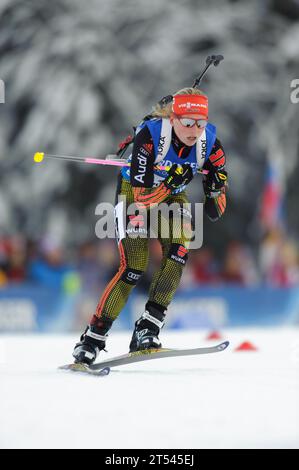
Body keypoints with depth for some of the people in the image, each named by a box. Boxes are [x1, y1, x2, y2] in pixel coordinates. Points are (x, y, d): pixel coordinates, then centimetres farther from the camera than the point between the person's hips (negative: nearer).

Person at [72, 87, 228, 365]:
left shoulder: (209, 142, -21)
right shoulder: (150, 135, -33)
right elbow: (142, 196, -32)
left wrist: (216, 190, -33)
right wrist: (171, 182, -45)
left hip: (172, 196, 4)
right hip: (134, 191, -4)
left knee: (179, 252, -23)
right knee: (134, 267, -17)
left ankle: (147, 330, -20)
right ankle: (93, 337, -7)